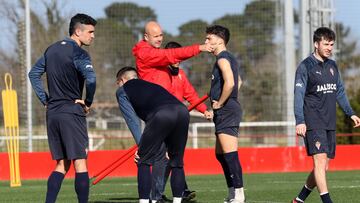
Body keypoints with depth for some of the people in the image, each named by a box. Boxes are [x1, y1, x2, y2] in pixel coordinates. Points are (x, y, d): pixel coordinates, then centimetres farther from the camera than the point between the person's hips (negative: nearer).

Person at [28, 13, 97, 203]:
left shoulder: (52, 49, 14)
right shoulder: (78, 53, -10)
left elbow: (33, 74, 21)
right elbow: (91, 79, -25)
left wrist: (45, 100, 16)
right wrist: (88, 102, -10)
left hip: (52, 114, 7)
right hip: (72, 112, -7)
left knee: (61, 164, 12)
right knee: (80, 162, -5)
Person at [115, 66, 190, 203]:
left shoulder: (122, 91, 25)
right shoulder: (150, 85, 42)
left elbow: (131, 119, 12)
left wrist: (140, 145, 9)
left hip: (161, 114, -6)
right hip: (182, 110, 6)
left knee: (143, 161, 9)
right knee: (177, 163, 19)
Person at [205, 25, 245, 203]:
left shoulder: (223, 58, -12)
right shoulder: (229, 58, 19)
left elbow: (229, 83, -27)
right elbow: (237, 82, 33)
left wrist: (220, 103, -15)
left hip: (226, 110, -11)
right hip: (225, 112, 11)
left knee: (230, 154, -13)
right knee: (220, 154, 15)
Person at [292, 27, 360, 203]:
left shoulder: (332, 66, 15)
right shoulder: (305, 66, -5)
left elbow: (339, 92, 24)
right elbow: (298, 95, -10)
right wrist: (300, 121, -19)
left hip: (330, 123, 7)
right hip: (313, 123, -7)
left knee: (323, 167, 6)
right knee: (320, 161, -16)